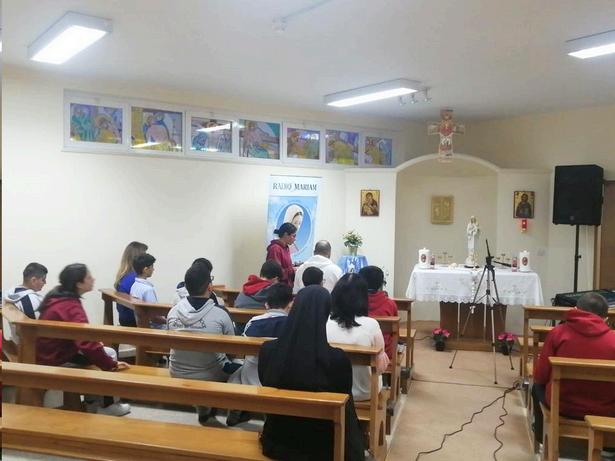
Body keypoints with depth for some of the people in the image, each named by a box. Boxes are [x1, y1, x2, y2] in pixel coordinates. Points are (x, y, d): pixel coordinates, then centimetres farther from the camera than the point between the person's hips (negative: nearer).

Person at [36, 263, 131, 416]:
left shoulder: (58, 296, 2)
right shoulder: (71, 307, -28)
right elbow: (87, 344, -35)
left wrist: (95, 342, 13)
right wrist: (111, 365, -27)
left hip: (52, 351, 9)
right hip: (56, 360, -9)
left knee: (108, 352, 11)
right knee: (109, 355, -5)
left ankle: (92, 401, 21)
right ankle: (106, 406, 11)